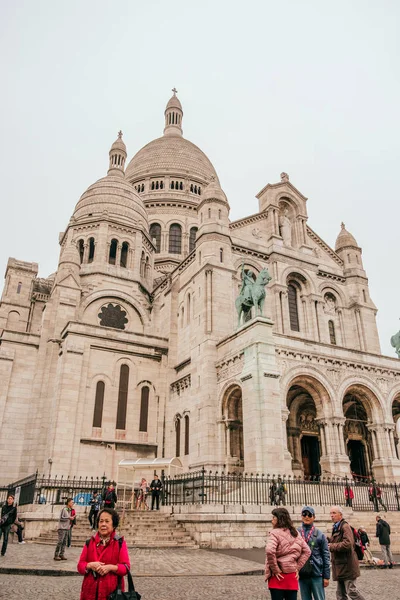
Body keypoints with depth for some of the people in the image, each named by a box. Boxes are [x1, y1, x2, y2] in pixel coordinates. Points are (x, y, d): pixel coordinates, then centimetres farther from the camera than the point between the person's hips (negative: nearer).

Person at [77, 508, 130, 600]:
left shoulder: (120, 543, -2)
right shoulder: (90, 542, 5)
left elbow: (126, 567, -5)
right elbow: (80, 566, 4)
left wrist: (110, 567, -20)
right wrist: (90, 565, -16)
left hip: (112, 591, -2)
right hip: (90, 590, 2)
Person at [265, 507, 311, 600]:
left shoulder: (275, 533, -11)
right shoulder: (295, 533, 10)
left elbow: (270, 551, -26)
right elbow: (307, 551, 12)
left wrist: (275, 570, -15)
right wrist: (297, 567, 9)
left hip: (278, 576, -6)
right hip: (292, 575, 6)